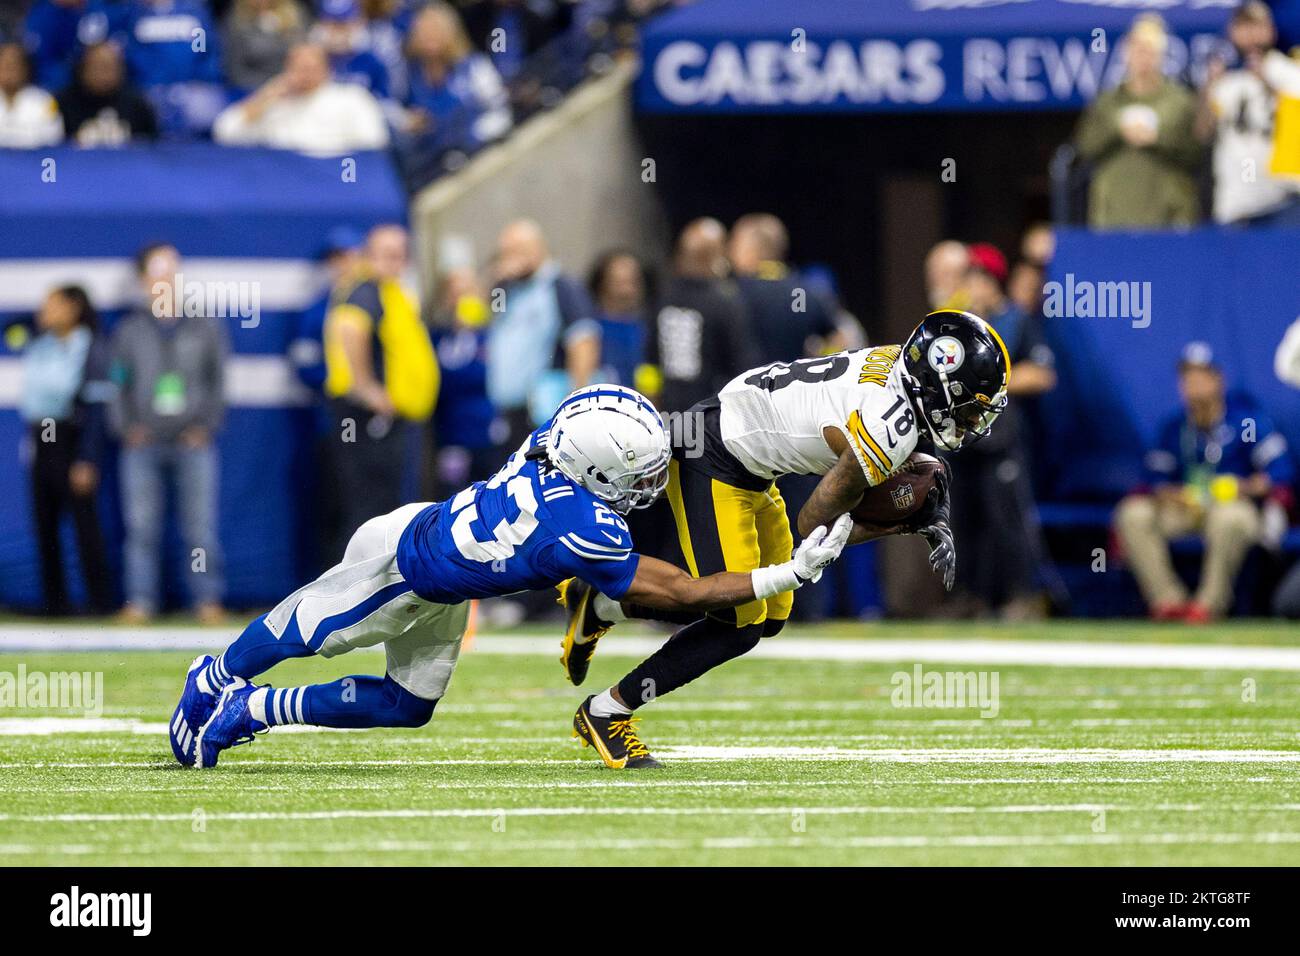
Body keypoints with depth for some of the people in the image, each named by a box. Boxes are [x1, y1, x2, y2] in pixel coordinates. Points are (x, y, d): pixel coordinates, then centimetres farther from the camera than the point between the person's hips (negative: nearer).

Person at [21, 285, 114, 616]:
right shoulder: (40, 345, 9)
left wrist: (87, 461, -17)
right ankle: (53, 599, 13)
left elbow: (96, 409, -12)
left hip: (71, 441, -7)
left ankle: (101, 602, -1)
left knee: (84, 521, -5)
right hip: (40, 443, 7)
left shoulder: (89, 349, -10)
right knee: (44, 525, 7)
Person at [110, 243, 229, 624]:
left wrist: (206, 427, -2)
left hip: (194, 443, -1)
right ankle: (140, 601, 1)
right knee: (142, 527, -3)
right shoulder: (129, 331, 11)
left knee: (201, 527, -5)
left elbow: (218, 381, 10)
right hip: (143, 443, 1)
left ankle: (208, 600, 0)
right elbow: (117, 386, 11)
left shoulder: (206, 328, 9)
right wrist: (127, 428, -3)